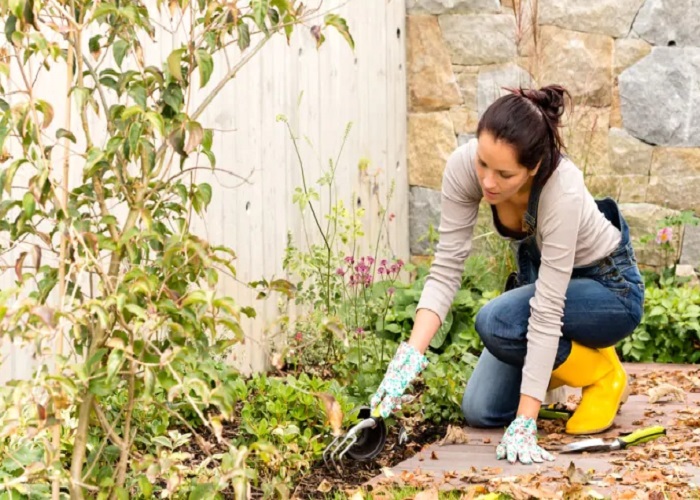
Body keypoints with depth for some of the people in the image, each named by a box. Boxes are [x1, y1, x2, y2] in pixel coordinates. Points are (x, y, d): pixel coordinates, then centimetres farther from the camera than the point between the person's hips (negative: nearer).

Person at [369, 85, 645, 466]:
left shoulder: (562, 191, -39)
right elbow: (447, 267, -23)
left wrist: (525, 424, -39)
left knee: (495, 322, -32)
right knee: (481, 411, -5)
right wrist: (411, 354, -36)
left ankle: (602, 374, -5)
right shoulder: (464, 165, -26)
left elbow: (547, 313, -38)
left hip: (608, 287, -5)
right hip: (540, 272, 5)